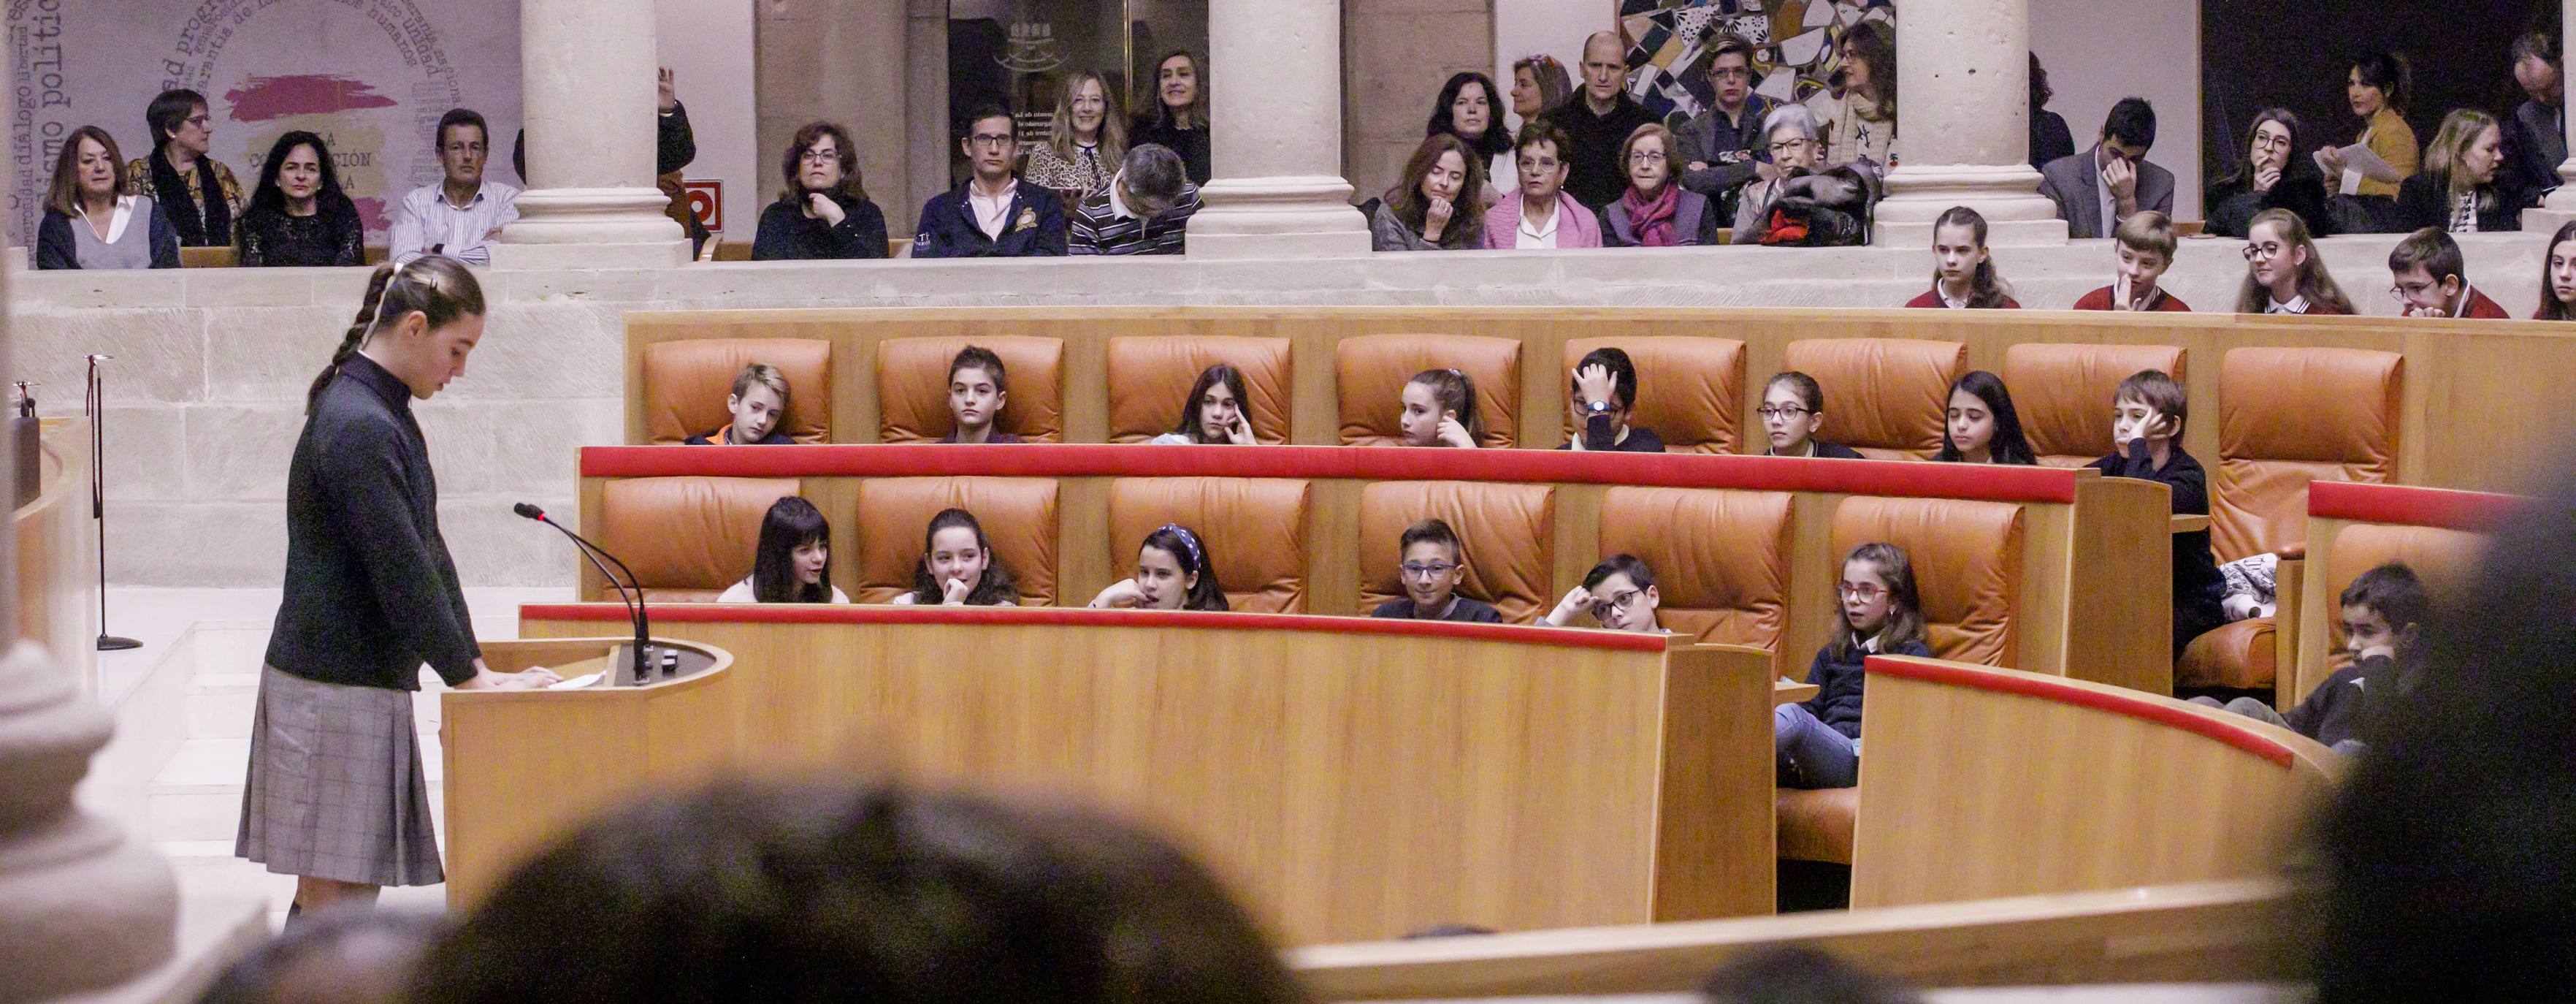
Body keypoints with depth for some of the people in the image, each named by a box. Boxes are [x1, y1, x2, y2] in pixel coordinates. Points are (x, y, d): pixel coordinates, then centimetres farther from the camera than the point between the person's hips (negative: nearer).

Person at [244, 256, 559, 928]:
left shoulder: (387, 414, 15)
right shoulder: (357, 426, -18)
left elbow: (425, 550, 18)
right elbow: (401, 570, -19)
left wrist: (473, 663, 13)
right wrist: (467, 676, -12)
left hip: (370, 681, 10)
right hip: (334, 689, -10)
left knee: (354, 889, 11)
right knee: (332, 894, -8)